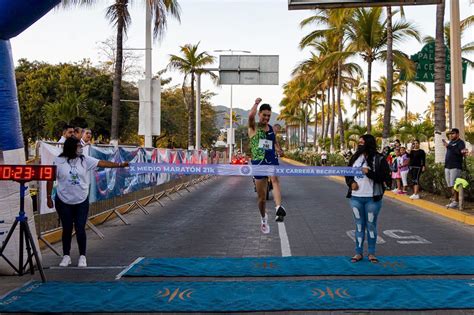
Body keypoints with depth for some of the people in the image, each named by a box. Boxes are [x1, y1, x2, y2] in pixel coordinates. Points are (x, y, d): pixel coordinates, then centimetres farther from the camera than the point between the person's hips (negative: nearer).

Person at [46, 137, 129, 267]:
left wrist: (120, 165, -19)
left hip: (82, 202, 1)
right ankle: (66, 256, 22)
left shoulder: (85, 160, -3)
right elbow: (50, 179, -1)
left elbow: (102, 163, -10)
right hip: (63, 202, -1)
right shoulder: (58, 161, -7)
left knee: (80, 229, 2)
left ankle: (82, 256, 15)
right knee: (67, 229, 7)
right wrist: (49, 197, -1)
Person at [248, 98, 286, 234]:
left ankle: (278, 208, -52)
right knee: (261, 196, 5)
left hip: (272, 160, 2)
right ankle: (264, 218, 32)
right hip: (258, 162, -2)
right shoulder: (253, 127, -1)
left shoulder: (271, 128, 12)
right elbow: (251, 116, -24)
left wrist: (279, 150, 4)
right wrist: (256, 103, -12)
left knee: (275, 179, -33)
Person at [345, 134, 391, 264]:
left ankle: (371, 253, 19)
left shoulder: (379, 159, -7)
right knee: (359, 225, 11)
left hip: (372, 199, -4)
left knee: (371, 225, 6)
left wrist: (369, 173, -22)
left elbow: (385, 178, -12)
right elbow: (347, 173, 16)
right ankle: (359, 252, 19)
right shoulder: (355, 157, 8)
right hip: (356, 198, 4)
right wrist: (351, 183, -5)